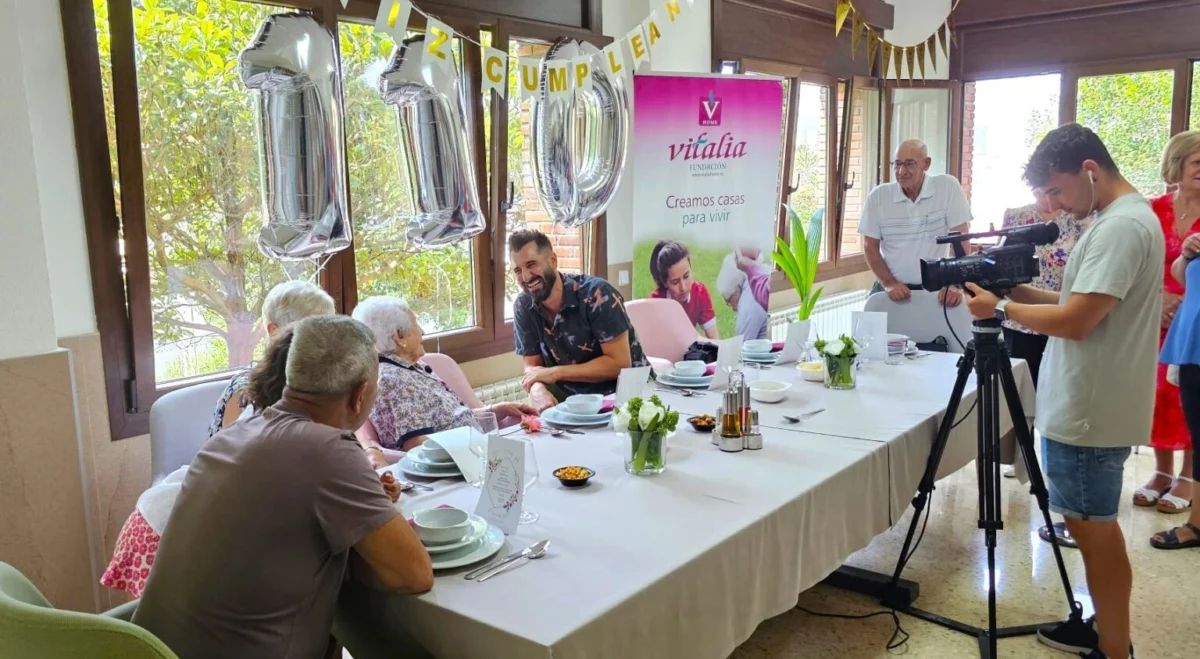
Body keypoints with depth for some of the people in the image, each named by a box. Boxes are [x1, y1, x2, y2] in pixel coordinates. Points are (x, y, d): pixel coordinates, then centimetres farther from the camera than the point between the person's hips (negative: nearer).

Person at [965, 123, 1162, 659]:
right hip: (1088, 406, 10)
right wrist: (1025, 292, 8)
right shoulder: (1122, 219, 13)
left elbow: (1075, 321, -25)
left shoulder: (1121, 225, -20)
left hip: (1088, 413, -10)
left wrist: (1002, 309, -13)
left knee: (1093, 528, 0)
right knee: (1092, 525, 19)